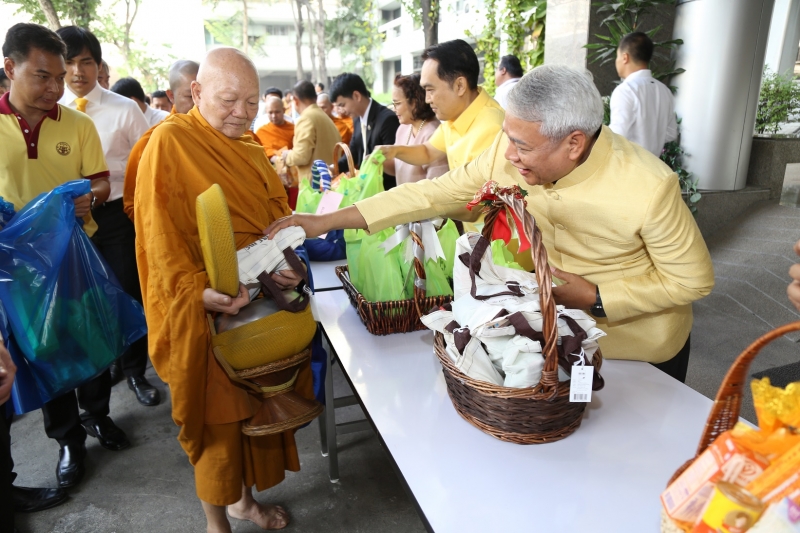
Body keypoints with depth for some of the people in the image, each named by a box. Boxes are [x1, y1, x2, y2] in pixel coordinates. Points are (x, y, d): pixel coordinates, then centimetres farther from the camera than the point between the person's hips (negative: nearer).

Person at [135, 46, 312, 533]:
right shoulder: (171, 142, -11)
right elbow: (162, 237, -15)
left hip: (262, 304, 7)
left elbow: (276, 217, 10)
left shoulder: (250, 148, 12)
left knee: (256, 404, 17)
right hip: (207, 312, -7)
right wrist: (198, 292, -27)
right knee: (219, 414, 7)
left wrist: (287, 266, -7)